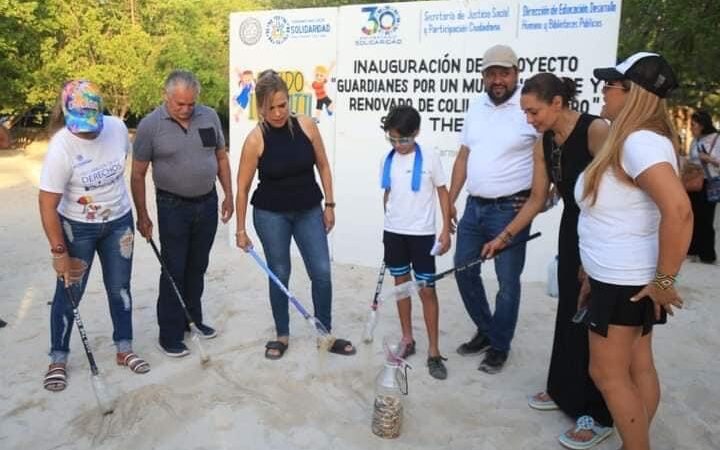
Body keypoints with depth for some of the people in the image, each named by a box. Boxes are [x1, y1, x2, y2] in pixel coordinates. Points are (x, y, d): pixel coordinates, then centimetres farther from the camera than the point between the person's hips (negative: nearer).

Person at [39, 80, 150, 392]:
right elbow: (47, 206, -21)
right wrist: (59, 251, -20)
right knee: (69, 293, 6)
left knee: (120, 288, 12)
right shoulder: (61, 147, -24)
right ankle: (58, 359, 26)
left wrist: (137, 211, 14)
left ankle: (124, 349, 29)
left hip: (119, 222, 4)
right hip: (77, 228, -3)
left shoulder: (117, 127, -13)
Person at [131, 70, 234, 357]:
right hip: (173, 207, -4)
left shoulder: (210, 117, -1)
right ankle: (170, 334, 14)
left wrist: (228, 195, 6)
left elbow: (221, 158, 9)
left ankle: (193, 318, 33)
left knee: (197, 267, 16)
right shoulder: (150, 125, -11)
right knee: (174, 271, 2)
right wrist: (142, 216, -6)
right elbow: (138, 174, -6)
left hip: (207, 203, 4)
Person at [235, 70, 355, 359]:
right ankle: (282, 336, 27)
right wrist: (241, 229, -5)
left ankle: (326, 334, 19)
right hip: (270, 215, -2)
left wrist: (329, 205, 2)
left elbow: (323, 166, 3)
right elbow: (242, 187, -8)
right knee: (279, 275, 8)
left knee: (322, 272, 2)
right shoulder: (255, 139, -15)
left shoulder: (306, 126, -9)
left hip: (309, 211, 2)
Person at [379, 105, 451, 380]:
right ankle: (407, 339, 27)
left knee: (427, 290, -1)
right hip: (393, 232, 4)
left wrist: (446, 230, -7)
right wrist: (389, 225, 14)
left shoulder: (430, 159, -8)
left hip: (422, 233, -4)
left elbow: (443, 193, -3)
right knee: (401, 284, 13)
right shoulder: (387, 160, 3)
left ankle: (434, 351, 9)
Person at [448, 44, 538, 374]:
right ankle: (486, 330, 33)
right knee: (464, 272, 13)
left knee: (507, 282, 4)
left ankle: (499, 346, 23)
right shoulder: (476, 108, 10)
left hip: (510, 210, -6)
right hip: (474, 207, 7)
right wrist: (451, 200, 12)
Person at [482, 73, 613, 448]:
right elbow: (537, 200, 9)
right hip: (571, 232, 7)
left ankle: (598, 415, 14)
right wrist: (503, 236, 7)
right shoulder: (543, 144, 2)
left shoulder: (596, 131, -20)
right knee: (569, 312, 15)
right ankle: (564, 390, 33)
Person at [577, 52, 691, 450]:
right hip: (622, 278, 10)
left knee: (607, 373, 3)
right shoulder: (629, 140, 9)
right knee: (638, 368, 17)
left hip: (623, 282, -10)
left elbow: (679, 211, -34)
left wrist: (665, 280, -26)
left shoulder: (640, 141, -23)